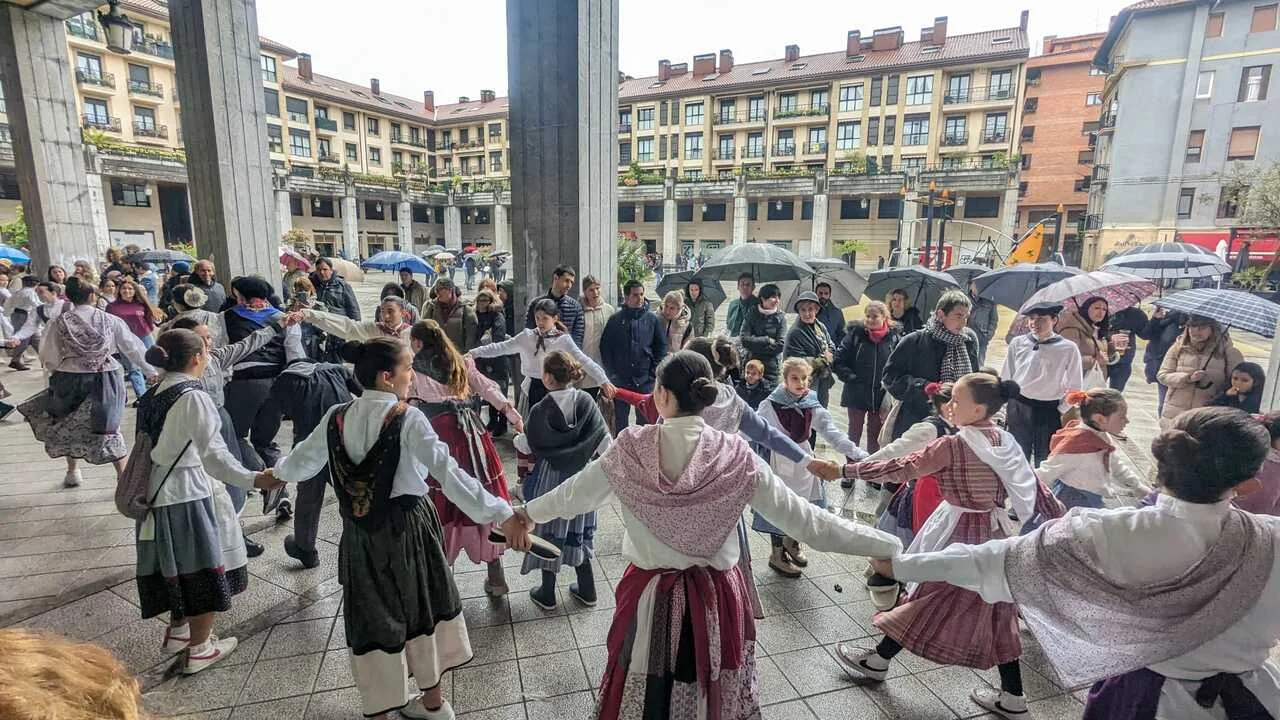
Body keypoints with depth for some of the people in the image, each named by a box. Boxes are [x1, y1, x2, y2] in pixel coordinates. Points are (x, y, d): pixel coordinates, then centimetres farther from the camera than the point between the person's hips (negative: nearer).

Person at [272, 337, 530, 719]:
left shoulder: (337, 417, -4)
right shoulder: (408, 419, -20)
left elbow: (300, 463, 12)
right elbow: (448, 473, -30)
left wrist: (277, 472, 37)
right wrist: (502, 514, -33)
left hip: (361, 534, 3)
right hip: (408, 528, -3)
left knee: (373, 616, 17)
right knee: (423, 606, 19)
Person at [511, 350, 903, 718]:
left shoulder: (631, 449, -15)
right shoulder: (737, 457, -17)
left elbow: (575, 493, 1)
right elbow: (801, 518, -12)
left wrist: (529, 512, 21)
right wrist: (888, 546, -2)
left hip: (651, 596, 0)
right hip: (715, 596, 0)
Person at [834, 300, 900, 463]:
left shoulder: (895, 336, -3)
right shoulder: (855, 334, -7)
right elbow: (838, 362, -5)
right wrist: (852, 378, -13)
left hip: (881, 396, 1)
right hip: (856, 394, -1)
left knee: (875, 437, 14)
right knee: (854, 433, 11)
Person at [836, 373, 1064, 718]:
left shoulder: (952, 445, -21)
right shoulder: (1006, 443, 0)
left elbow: (902, 468, -21)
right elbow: (1036, 488, 6)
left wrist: (849, 469, -17)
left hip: (958, 535, -7)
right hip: (992, 534, 7)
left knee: (926, 598, 7)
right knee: (994, 612, 17)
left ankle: (878, 661, 24)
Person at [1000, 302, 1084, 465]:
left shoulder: (1069, 349, -7)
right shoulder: (1017, 343, -2)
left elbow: (1075, 387, 1)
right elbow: (1006, 378, 7)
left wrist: (1062, 412, -2)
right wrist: (1008, 405, 6)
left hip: (1050, 411, -1)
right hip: (1018, 409, 1)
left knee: (1045, 460, 8)